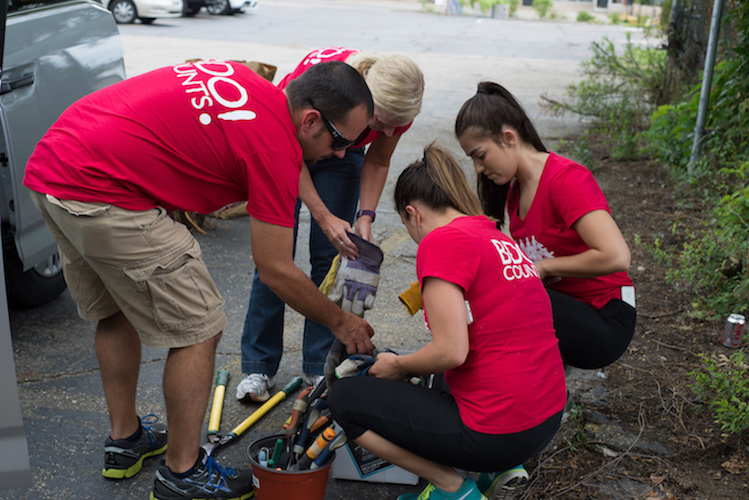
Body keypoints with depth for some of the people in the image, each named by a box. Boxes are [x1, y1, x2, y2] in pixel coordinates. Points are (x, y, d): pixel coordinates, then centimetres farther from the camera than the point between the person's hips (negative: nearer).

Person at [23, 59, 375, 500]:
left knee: (114, 313, 25)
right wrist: (340, 322, 7)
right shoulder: (276, 145, -13)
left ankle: (125, 439, 41)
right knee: (198, 329, 2)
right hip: (101, 195, -10)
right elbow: (275, 269, -6)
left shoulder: (239, 79, 12)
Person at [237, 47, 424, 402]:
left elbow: (376, 163, -9)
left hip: (341, 155, 3)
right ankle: (257, 368, 4)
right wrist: (324, 217, -33)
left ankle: (319, 370, 5)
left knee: (330, 257, -5)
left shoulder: (398, 107, -29)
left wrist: (365, 216, -23)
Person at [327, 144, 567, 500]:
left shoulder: (442, 240, -14)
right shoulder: (502, 241, 12)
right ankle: (495, 469, 15)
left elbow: (451, 350, -22)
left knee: (343, 398, 5)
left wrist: (397, 366, -2)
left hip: (498, 433, -9)